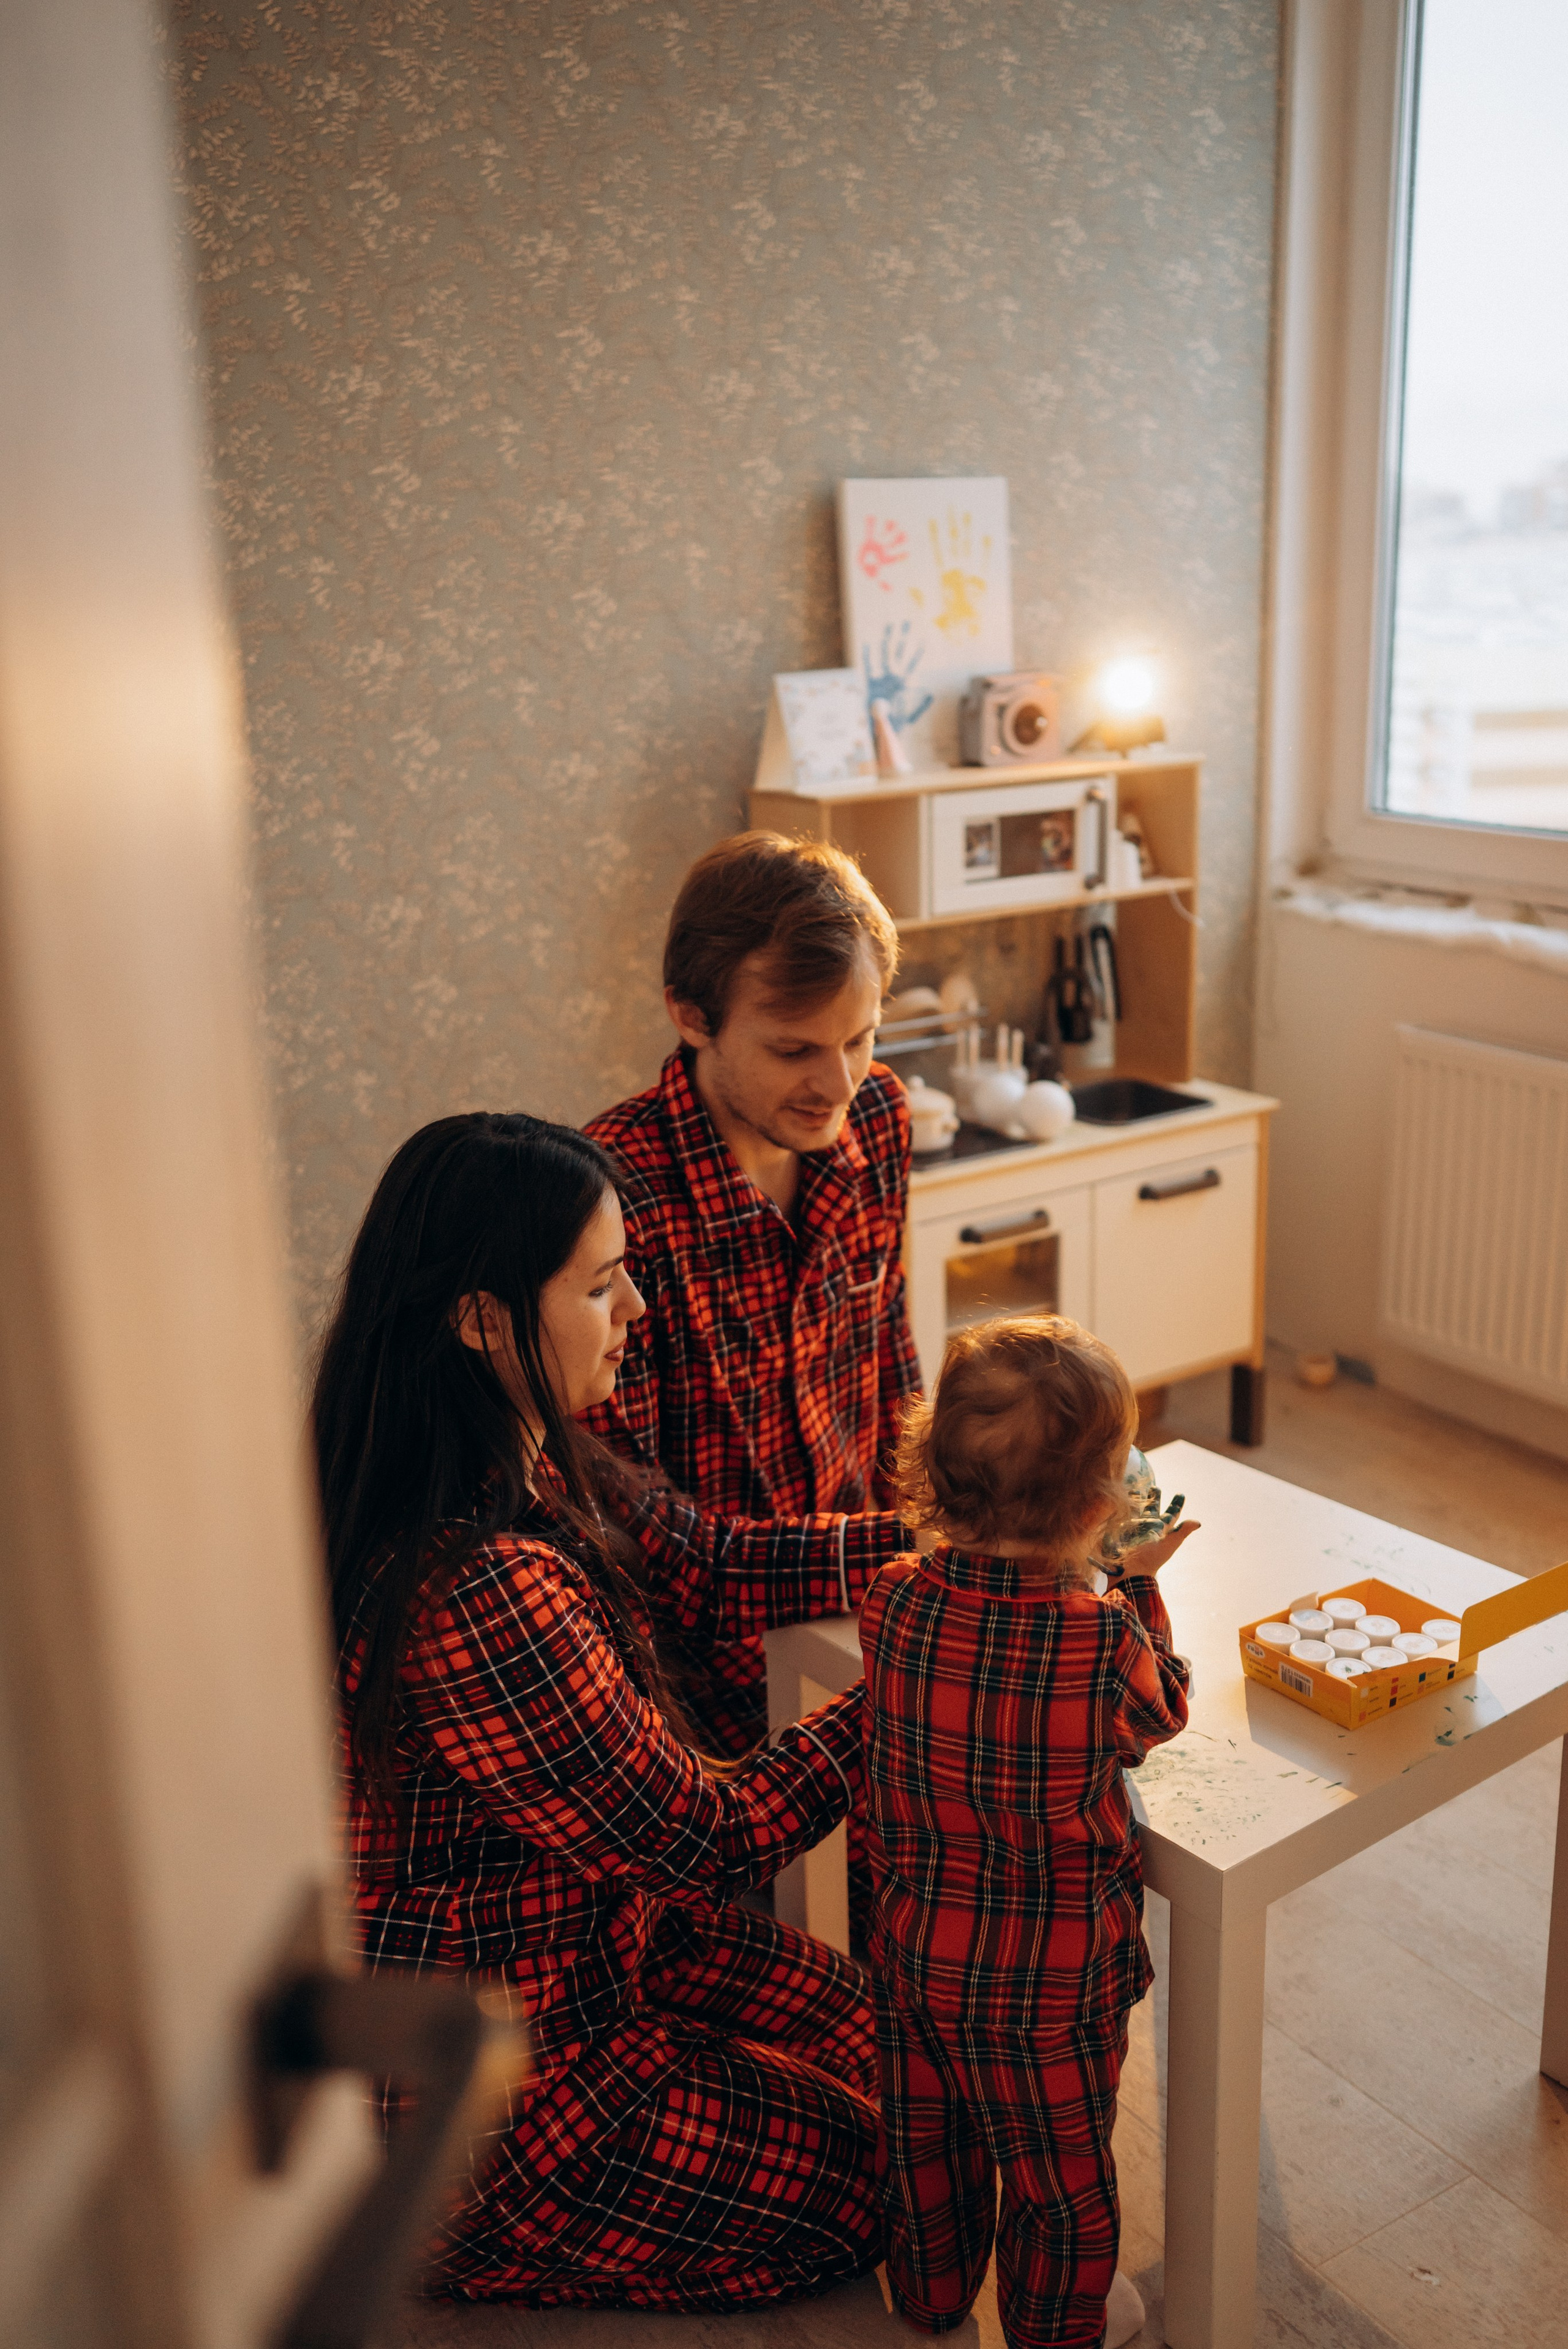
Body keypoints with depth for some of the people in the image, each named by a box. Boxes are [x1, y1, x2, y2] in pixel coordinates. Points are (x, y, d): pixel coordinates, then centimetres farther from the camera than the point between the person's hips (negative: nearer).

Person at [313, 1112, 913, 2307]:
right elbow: (700, 1837, -26)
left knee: (884, 2034, 15)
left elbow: (712, 1565, 3)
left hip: (586, 1927, 9)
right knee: (877, 2174, 5)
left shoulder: (533, 1467, -7)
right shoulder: (477, 1591, -36)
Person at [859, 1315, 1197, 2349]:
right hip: (1051, 1985, -5)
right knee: (1061, 2183, 23)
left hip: (915, 1952, 5)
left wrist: (1082, 1568, 7)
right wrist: (1137, 1584, 7)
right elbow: (1163, 1709, -6)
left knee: (928, 2144, 29)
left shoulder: (895, 1599, -17)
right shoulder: (1103, 1643, -30)